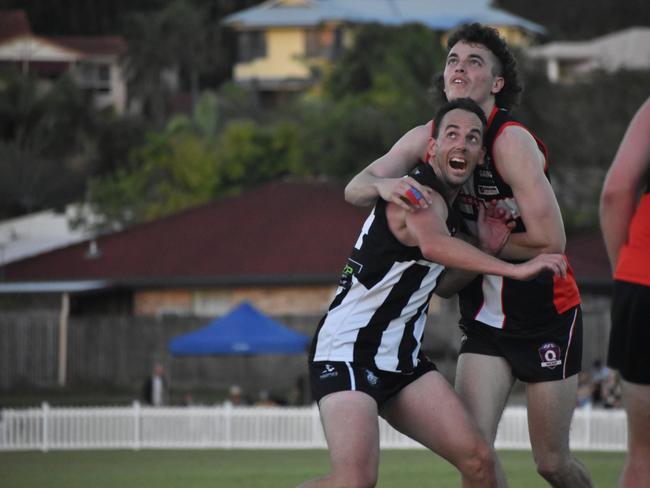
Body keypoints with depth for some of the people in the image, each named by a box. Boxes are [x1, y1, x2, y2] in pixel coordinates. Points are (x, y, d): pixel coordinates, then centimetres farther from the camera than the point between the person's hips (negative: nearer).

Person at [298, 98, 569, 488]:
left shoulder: (450, 207, 15)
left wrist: (486, 248, 8)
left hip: (402, 360, 9)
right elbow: (433, 245, -39)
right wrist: (514, 269, -42)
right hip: (347, 353, -9)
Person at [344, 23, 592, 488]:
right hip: (484, 321, 5)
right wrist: (384, 185, -30)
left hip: (547, 316, -5)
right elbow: (355, 188, -7)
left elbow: (550, 243, -22)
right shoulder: (427, 138, 0)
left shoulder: (512, 141, -19)